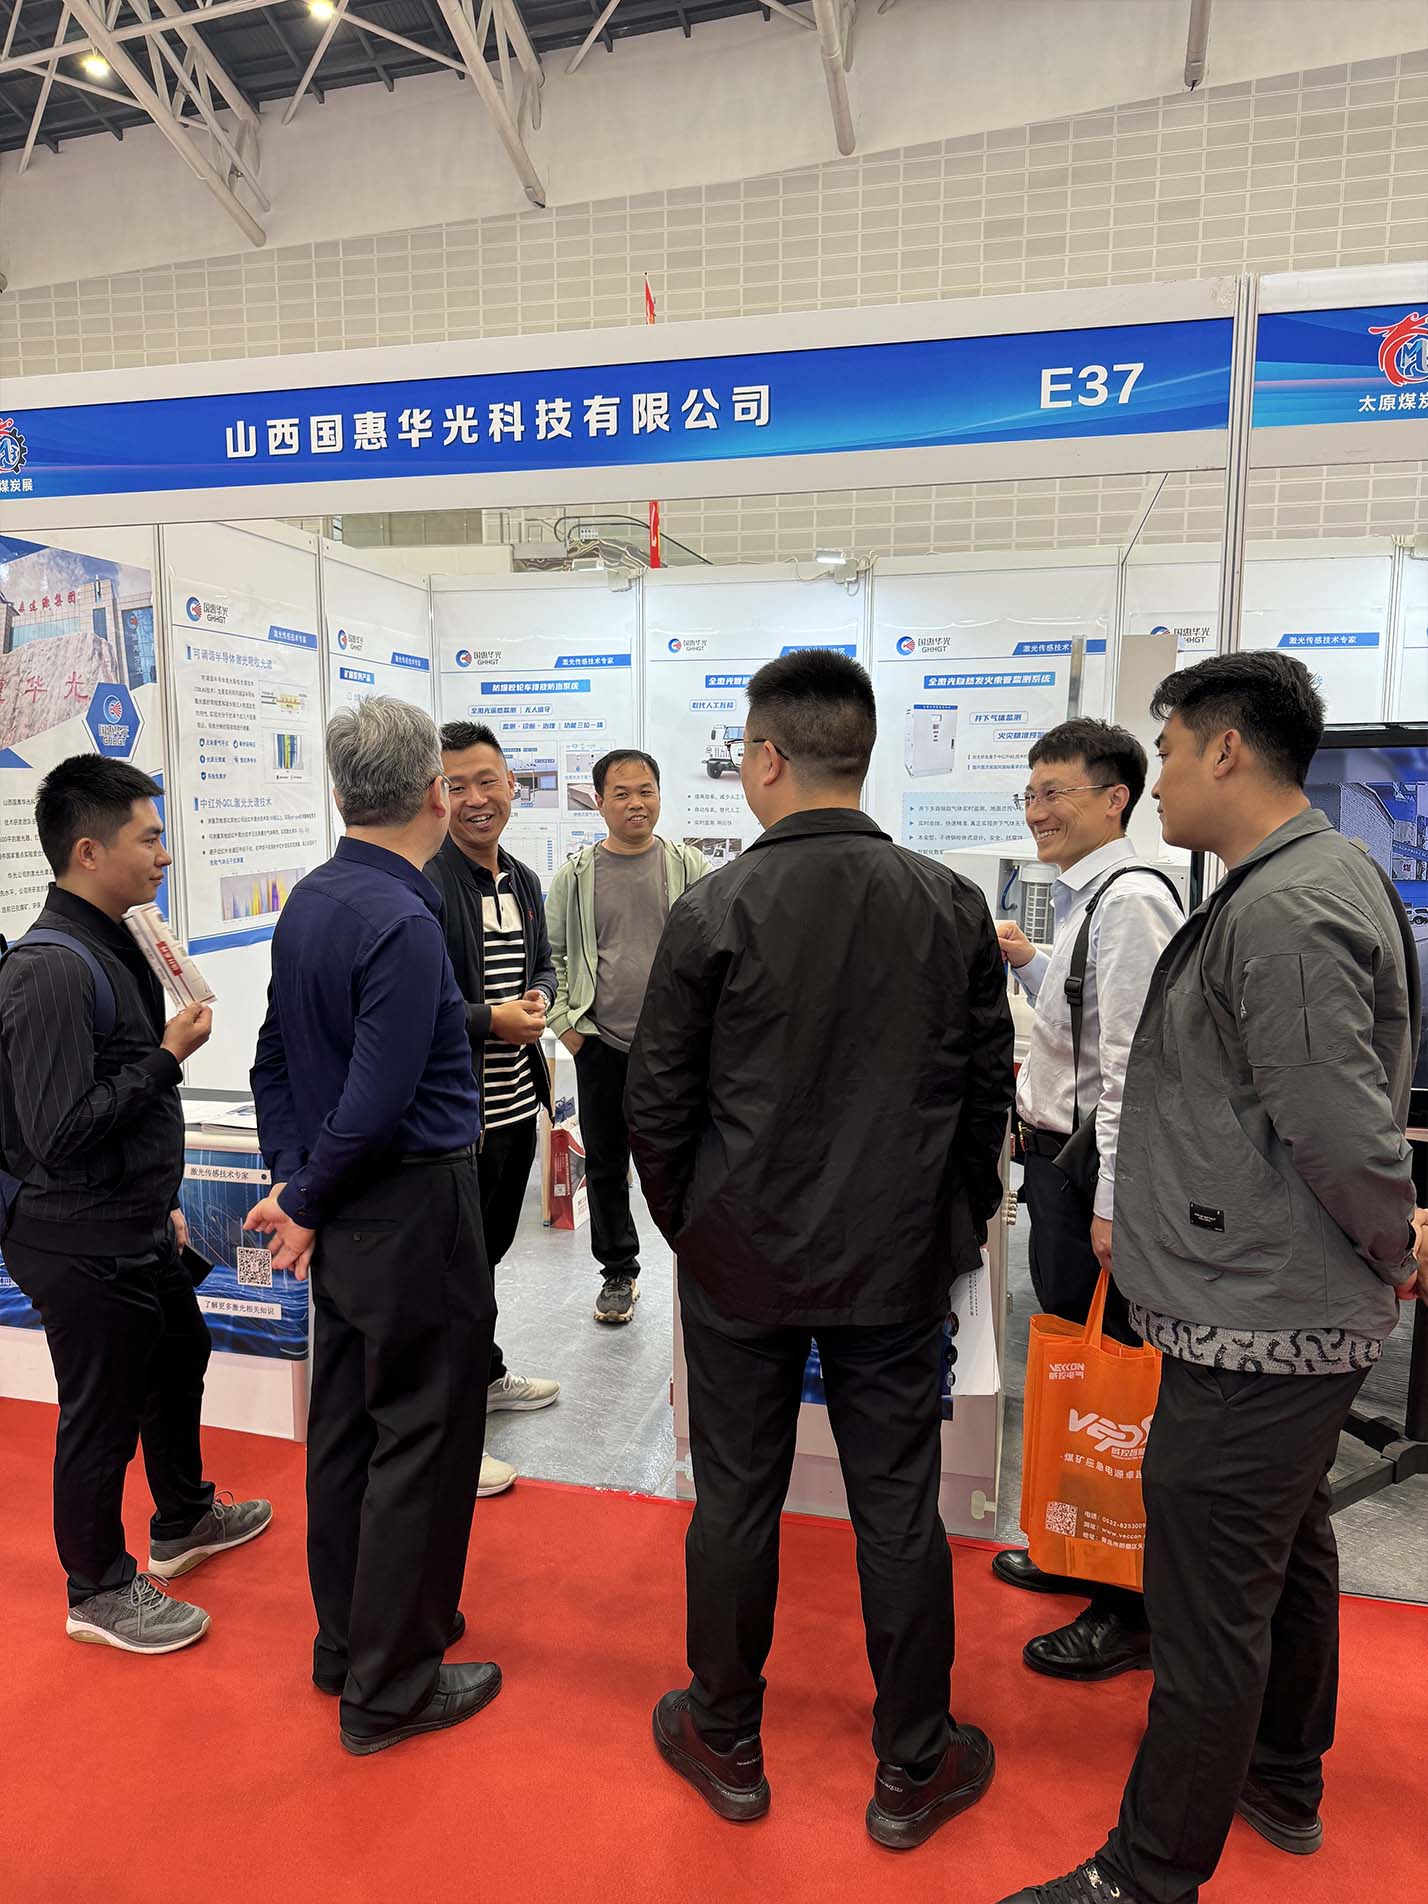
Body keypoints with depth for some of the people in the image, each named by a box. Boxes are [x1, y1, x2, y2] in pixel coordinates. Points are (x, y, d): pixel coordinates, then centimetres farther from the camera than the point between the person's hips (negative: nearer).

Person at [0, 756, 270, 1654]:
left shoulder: (109, 948, 5)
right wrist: (169, 1054, -21)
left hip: (134, 1229, 10)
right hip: (83, 1249, -10)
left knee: (178, 1359, 25)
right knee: (102, 1415, 9)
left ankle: (184, 1521, 48)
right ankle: (101, 1592, 32)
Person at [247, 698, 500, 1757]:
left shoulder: (309, 902, 5)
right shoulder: (403, 922, -22)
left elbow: (276, 1059, 9)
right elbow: (379, 1102, -23)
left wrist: (295, 1183, 7)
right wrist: (306, 1207, -8)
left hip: (342, 1216, 9)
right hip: (414, 1213, -9)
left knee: (346, 1427, 19)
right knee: (421, 1441, 6)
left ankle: (350, 1639, 37)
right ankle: (390, 1688, 21)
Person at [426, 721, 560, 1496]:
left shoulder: (524, 882, 10)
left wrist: (537, 999, -1)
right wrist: (492, 1019, -20)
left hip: (516, 1102, 8)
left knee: (489, 1248, 24)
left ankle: (486, 1375, 45)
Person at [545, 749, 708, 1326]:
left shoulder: (691, 870, 1)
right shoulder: (575, 876, 3)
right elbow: (549, 954, 9)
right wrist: (564, 1022, 2)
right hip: (602, 1045, 2)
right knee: (605, 1165, 12)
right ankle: (618, 1273, 29)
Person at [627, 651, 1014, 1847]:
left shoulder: (715, 912, -14)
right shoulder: (954, 908, -5)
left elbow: (658, 1104, -8)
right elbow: (989, 1094, 2)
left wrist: (689, 1225, 8)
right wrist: (954, 1228, 14)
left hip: (741, 1261, -1)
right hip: (897, 1265, 2)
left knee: (736, 1503, 15)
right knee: (900, 1510, 15)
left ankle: (726, 1746, 36)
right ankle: (914, 1771, 33)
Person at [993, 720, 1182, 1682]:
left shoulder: (1130, 901, -18)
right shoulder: (1085, 899, 13)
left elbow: (1134, 1064, -22)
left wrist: (1112, 1203, -23)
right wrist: (1030, 964, 16)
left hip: (1093, 1168, -10)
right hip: (1058, 1153, 10)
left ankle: (1131, 1611, 19)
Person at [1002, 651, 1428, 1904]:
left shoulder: (1283, 910, -23)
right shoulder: (1319, 878, 10)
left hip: (1254, 1327, -11)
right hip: (1302, 1315, 11)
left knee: (1209, 1611, 4)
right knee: (1291, 1555, 26)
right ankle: (1284, 1782, 46)